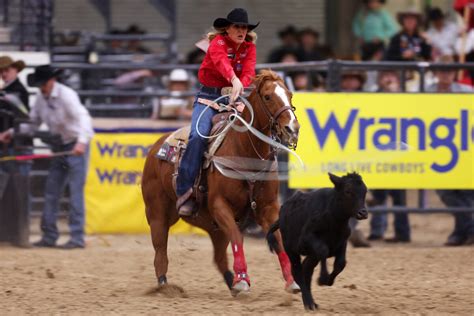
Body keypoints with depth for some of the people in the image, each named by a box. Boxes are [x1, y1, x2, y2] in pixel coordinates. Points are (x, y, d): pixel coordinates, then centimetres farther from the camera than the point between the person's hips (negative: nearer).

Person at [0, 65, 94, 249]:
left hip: (76, 147, -8)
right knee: (51, 191, 7)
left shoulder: (66, 95, -19)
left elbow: (82, 117, -30)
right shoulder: (42, 98, 4)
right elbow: (33, 121, 14)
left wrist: (82, 141, -45)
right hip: (60, 147, 8)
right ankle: (49, 236, 13)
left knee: (75, 191, -9)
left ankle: (77, 238, -6)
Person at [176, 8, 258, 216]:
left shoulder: (249, 48, 8)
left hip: (234, 96, 5)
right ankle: (184, 192, -28)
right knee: (198, 135, -27)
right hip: (209, 96, -5)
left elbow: (248, 71, -9)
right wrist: (234, 80, -50)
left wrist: (240, 88, -30)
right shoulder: (218, 42, -7)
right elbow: (221, 61, -30)